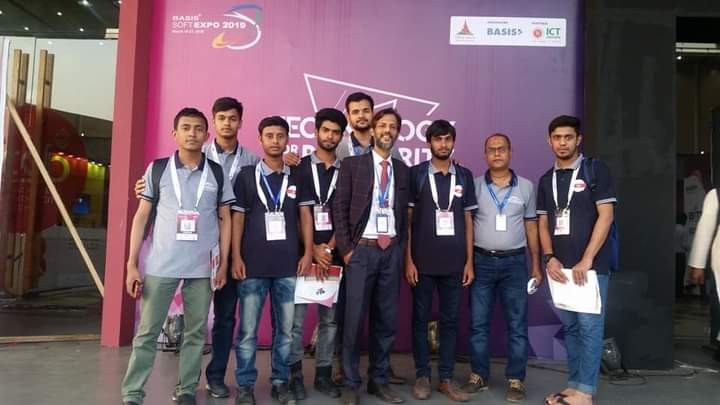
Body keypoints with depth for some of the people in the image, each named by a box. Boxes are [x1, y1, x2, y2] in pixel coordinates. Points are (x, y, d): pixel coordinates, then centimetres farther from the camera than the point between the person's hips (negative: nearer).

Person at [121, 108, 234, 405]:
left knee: (196, 331, 9)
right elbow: (141, 217, 4)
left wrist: (223, 264, 2)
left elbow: (225, 220, 8)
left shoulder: (218, 173, 5)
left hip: (202, 268, 1)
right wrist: (132, 264, -1)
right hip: (160, 265, -1)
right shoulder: (157, 169, 4)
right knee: (147, 332, 6)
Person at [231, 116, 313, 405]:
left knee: (286, 328, 8)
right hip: (253, 264, -1)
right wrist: (236, 257, -4)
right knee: (248, 329, 3)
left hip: (288, 265, 2)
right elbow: (237, 218, 3)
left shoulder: (297, 176, 8)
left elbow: (305, 215, 9)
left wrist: (308, 252, 1)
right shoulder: (246, 175, 4)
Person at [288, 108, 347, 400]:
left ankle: (323, 374, 21)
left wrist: (329, 248, -7)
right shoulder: (300, 168, 3)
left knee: (330, 318, 9)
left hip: (333, 254, 2)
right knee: (296, 318, 0)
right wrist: (313, 249, -9)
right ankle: (295, 374, 14)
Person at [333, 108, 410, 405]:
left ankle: (379, 380, 23)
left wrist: (401, 249, 6)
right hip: (362, 249, -3)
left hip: (391, 250, 4)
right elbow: (339, 208, -3)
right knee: (354, 319, 0)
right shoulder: (352, 164, 1)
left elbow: (405, 214, 13)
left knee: (387, 320, 9)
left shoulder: (403, 170, 12)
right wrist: (346, 248, -8)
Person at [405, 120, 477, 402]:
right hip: (423, 262, -2)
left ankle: (446, 378, 20)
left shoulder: (464, 176, 8)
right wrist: (408, 260, -7)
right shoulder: (415, 174, 0)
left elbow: (468, 221, 9)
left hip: (454, 263, 2)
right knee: (420, 319, 6)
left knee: (450, 320, 9)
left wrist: (469, 261, 4)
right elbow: (407, 220, -1)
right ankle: (422, 376, 19)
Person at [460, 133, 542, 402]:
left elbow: (531, 227, 8)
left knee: (517, 325, 4)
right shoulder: (474, 186, 2)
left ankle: (515, 380, 16)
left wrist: (536, 265, 6)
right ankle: (479, 376, 20)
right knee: (479, 323, 7)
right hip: (482, 261, 0)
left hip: (514, 262, 0)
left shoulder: (526, 186, 5)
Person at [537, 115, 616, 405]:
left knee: (589, 326, -3)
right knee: (570, 327, 11)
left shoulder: (596, 170, -2)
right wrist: (549, 258, -2)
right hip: (559, 266, 5)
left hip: (591, 264, -5)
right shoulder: (546, 180, 13)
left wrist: (587, 260, -14)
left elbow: (606, 216, -8)